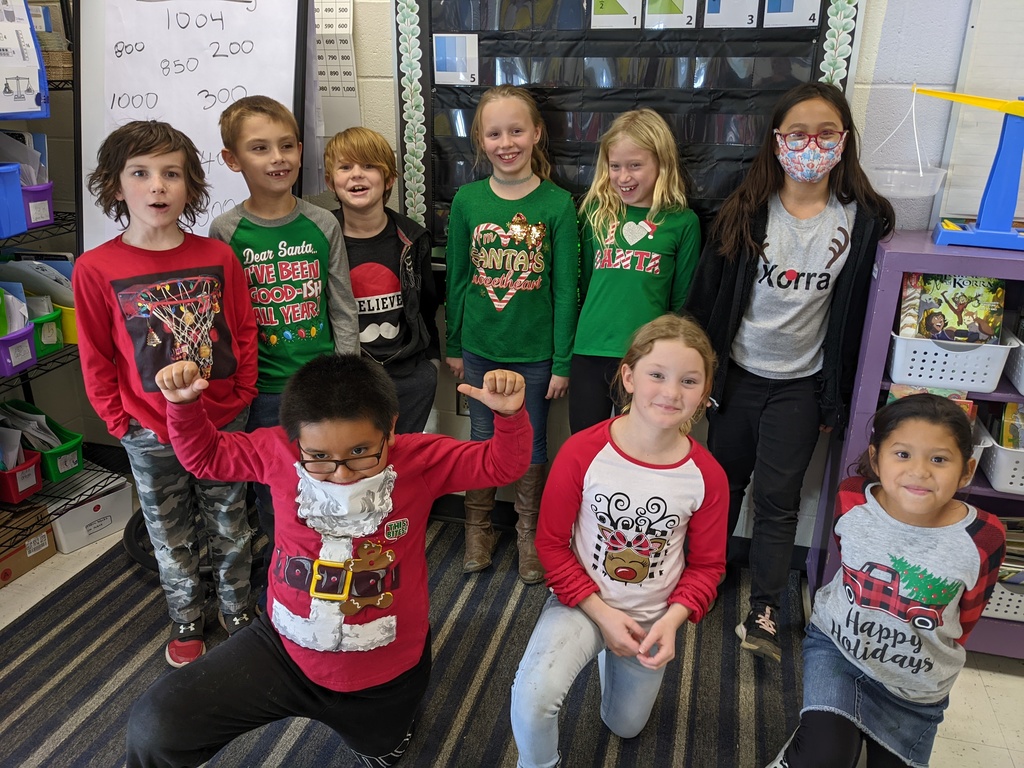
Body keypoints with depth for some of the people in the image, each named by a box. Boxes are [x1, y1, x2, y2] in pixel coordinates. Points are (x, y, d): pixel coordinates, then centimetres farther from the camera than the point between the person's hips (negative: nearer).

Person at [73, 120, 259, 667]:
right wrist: (119, 420, -3)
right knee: (171, 535, 17)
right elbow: (96, 358, -3)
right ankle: (185, 620, 38)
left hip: (224, 422, 1)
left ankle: (237, 607, 40)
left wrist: (242, 396, -1)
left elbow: (244, 332, 1)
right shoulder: (95, 269, -10)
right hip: (150, 436, -1)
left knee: (230, 524, 18)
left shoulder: (218, 257, -6)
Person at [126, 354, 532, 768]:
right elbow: (203, 454, -2)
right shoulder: (278, 452, -18)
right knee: (154, 728, -15)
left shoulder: (421, 459, -20)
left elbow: (502, 465, -14)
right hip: (285, 651, 1)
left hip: (384, 670, 0)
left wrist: (510, 414, -33)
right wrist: (184, 405, -20)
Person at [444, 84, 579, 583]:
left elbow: (565, 289, -6)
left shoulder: (557, 204, -8)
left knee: (531, 446, 12)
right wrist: (454, 346, 6)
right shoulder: (467, 200, -2)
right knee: (482, 441, 14)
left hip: (535, 353, -1)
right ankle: (478, 528, 35)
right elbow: (457, 278, 4)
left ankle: (529, 534, 34)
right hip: (480, 349, 2)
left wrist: (562, 361, -6)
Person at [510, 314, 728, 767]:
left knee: (625, 727, 24)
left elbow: (706, 565, -4)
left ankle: (614, 657, 53)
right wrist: (602, 614, -18)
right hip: (583, 603, -2)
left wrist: (672, 620, -19)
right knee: (533, 698, -29)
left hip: (653, 618, 3)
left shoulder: (707, 476, -17)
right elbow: (551, 542, -14)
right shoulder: (582, 452, -24)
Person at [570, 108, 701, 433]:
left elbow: (682, 300, 4)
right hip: (589, 353, 3)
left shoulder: (682, 222, 0)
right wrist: (578, 338, 10)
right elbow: (584, 282, 12)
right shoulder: (597, 213, 6)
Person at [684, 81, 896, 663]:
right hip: (737, 373, 1)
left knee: (778, 499, 5)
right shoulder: (746, 212, -6)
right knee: (723, 481, 15)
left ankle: (765, 612, 18)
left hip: (801, 384, -1)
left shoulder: (862, 222, -6)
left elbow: (854, 313, -1)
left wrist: (836, 399, 1)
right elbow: (707, 294, -1)